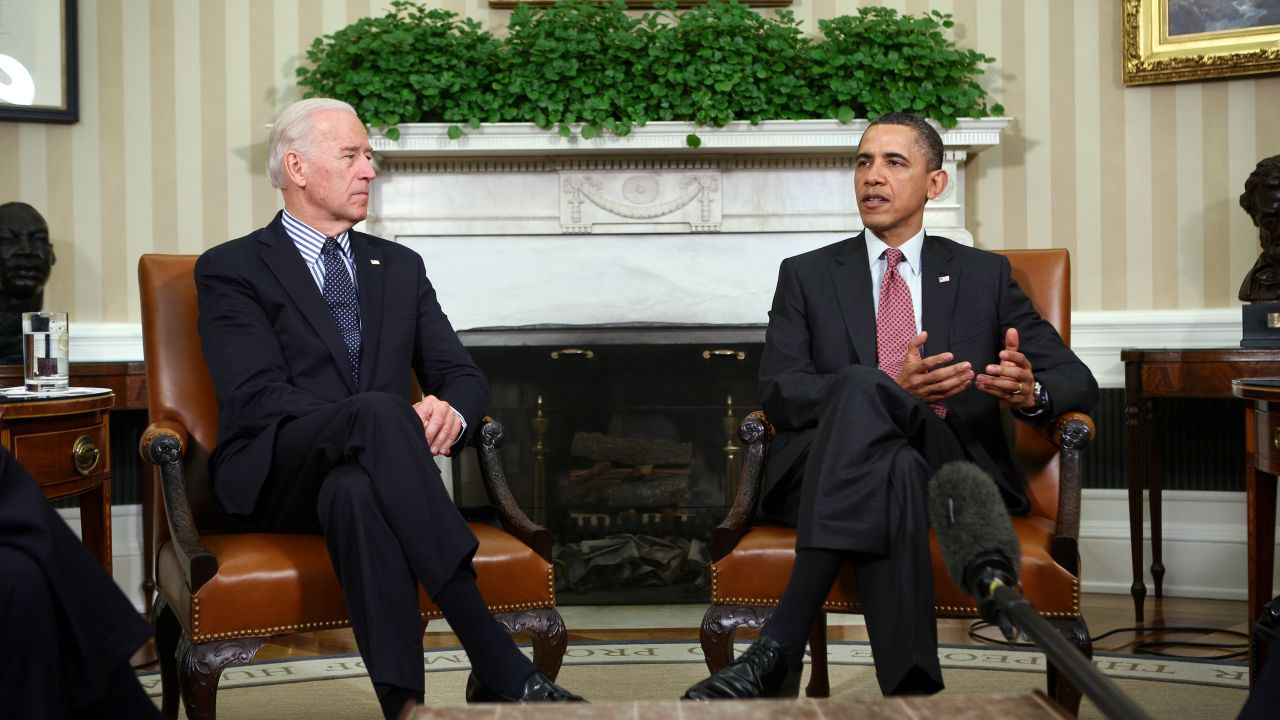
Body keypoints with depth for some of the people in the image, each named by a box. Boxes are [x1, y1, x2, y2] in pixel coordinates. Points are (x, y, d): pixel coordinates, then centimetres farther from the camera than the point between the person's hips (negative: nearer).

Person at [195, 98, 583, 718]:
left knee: (356, 490, -38)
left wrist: (450, 411, -13)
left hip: (359, 475, 3)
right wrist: (365, 420, -23)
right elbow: (258, 399, -8)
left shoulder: (399, 267, 21)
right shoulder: (231, 269, 6)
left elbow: (464, 377, 13)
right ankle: (499, 667, -42)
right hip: (274, 482, -3)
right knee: (379, 410, -37)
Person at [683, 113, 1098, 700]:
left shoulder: (984, 275, 20)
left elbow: (1077, 379, 14)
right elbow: (778, 392, 2)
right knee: (872, 413, -38)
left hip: (952, 476, 0)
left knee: (862, 391, -35)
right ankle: (911, 689, -42)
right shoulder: (806, 275, 18)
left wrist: (1031, 392, -13)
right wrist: (892, 389, -16)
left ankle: (777, 653, -43)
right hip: (831, 478, 0)